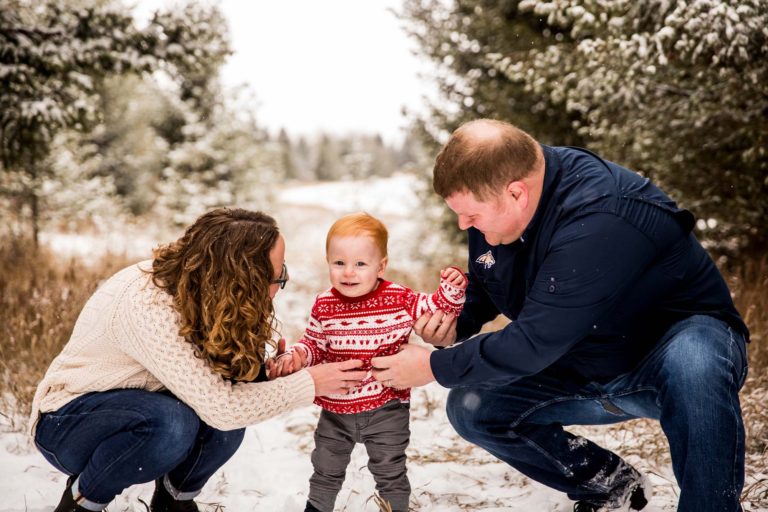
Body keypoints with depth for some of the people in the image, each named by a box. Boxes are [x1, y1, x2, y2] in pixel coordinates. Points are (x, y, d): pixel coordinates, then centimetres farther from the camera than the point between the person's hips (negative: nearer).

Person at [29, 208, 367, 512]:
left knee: (245, 379, -19)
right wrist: (310, 384, -27)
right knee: (173, 423, -36)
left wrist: (261, 370, -26)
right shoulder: (147, 305, -35)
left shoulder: (199, 286, -13)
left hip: (137, 409, 7)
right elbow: (220, 408, -37)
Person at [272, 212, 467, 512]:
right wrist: (296, 355, -14)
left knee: (390, 473, 15)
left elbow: (438, 308, -4)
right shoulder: (324, 306, -8)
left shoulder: (400, 299, -13)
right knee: (326, 470, 22)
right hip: (336, 409, 3)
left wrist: (452, 289, -23)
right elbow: (314, 344, 5)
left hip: (386, 408, -2)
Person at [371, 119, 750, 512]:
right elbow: (481, 287, 11)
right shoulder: (490, 196, -8)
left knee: (692, 363, -42)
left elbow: (536, 342, -31)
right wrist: (456, 325, -11)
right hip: (583, 370, 8)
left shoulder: (601, 218, -34)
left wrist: (435, 368, -22)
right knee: (470, 408, -6)